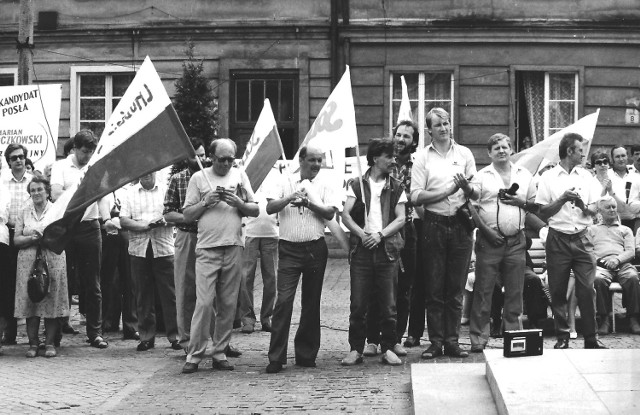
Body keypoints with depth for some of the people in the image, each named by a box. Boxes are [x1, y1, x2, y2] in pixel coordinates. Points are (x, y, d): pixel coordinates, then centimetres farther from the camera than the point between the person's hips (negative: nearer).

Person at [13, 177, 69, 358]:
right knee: (29, 300, -4)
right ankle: (33, 343, 3)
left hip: (53, 261, -1)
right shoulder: (24, 212, 12)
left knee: (51, 300, -5)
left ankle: (50, 343, 1)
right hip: (28, 261, 1)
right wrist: (32, 238, -12)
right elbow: (16, 239, 5)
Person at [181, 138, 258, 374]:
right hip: (207, 248, -3)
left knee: (228, 304, 3)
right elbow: (187, 215, 5)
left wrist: (238, 203, -7)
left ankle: (220, 353, 10)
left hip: (233, 248, 3)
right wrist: (206, 202, -10)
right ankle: (194, 355, -4)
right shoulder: (199, 178, 6)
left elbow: (255, 211, 11)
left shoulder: (240, 176, 13)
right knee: (204, 303, -10)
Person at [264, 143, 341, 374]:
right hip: (289, 248, -2)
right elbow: (270, 208, -4)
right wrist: (291, 197, -19)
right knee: (284, 301, -10)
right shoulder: (286, 183, 7)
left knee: (311, 303, 6)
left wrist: (308, 203, -17)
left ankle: (306, 355, 15)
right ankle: (276, 357, -9)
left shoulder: (324, 187, 9)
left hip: (315, 248, 2)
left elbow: (330, 213, -3)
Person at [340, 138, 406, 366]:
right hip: (361, 249, -1)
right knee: (359, 303, -1)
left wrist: (380, 234, -10)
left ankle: (388, 348, 9)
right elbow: (345, 215, 0)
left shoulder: (396, 187, 11)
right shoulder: (358, 185, 8)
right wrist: (362, 234, -14)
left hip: (387, 248, 1)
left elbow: (401, 219, 4)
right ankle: (355, 349, 6)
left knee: (388, 304, 0)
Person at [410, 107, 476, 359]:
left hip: (460, 225, 1)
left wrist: (466, 187, -15)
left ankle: (452, 341, 9)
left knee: (455, 289, 4)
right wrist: (447, 191, -14)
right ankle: (436, 342, 6)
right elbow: (416, 197, -7)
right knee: (434, 289, 1)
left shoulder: (464, 154, 9)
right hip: (434, 225, -1)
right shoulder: (422, 158, 4)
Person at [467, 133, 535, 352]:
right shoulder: (482, 176, 4)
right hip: (489, 240, -2)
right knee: (483, 292, -3)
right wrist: (486, 230, -14)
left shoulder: (525, 175, 13)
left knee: (515, 293, 5)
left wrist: (521, 202, -5)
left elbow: (535, 206, 13)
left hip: (516, 241, 3)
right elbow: (471, 207, -3)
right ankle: (478, 339, 0)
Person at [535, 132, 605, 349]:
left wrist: (583, 206, -10)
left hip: (582, 239, 2)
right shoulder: (548, 177, 2)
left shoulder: (586, 176, 11)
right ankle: (562, 337, 8)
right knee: (558, 291, 0)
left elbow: (594, 211, 11)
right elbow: (542, 212, 0)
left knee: (587, 289, -5)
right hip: (558, 239, -2)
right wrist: (563, 199, -13)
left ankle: (591, 338, 0)